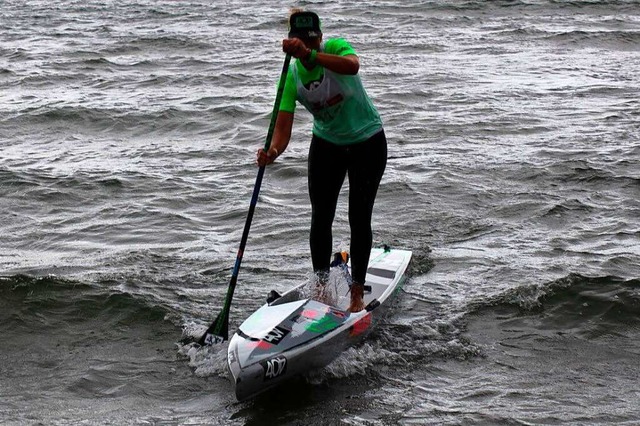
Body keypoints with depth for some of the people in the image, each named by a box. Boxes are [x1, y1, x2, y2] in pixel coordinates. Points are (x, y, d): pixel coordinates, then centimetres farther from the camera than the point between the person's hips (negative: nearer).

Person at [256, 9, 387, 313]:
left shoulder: (335, 47, -23)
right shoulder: (291, 76, -14)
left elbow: (352, 66, -49)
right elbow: (283, 128, -21)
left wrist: (309, 55, -60)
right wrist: (273, 152, -42)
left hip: (367, 142, -3)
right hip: (326, 144, 3)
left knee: (359, 219, -2)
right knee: (321, 217, 1)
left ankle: (357, 291, 11)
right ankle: (321, 285, 19)